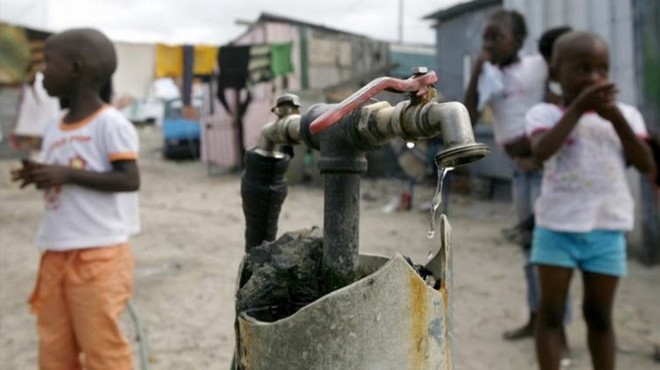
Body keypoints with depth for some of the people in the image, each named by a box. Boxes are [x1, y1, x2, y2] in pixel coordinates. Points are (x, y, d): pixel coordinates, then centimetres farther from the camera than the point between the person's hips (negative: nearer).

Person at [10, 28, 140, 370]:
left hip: (99, 255, -8)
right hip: (55, 254, 8)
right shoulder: (54, 129, 12)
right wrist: (38, 176, 0)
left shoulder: (110, 123, -11)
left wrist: (68, 174, -21)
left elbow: (130, 180, -19)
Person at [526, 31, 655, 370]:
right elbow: (541, 152, -22)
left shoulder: (624, 114, 7)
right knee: (551, 312, 4)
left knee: (600, 314, 12)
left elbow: (646, 165, -3)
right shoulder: (545, 113, -3)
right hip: (557, 227, -2)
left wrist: (616, 117, -11)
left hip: (607, 229, 3)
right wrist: (578, 108, -18)